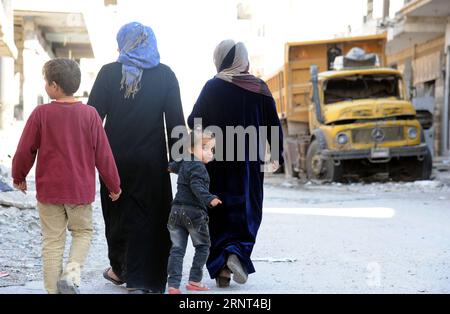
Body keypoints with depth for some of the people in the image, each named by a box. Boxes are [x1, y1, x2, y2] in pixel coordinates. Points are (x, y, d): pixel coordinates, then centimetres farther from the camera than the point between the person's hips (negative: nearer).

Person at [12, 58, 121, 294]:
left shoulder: (41, 113, -9)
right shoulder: (89, 114, -6)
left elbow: (25, 150, -3)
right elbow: (103, 154, -2)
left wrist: (18, 177, 16)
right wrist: (114, 185, 10)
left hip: (49, 189, 0)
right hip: (80, 189, 0)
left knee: (53, 240, 8)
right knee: (83, 232, 17)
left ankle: (53, 288, 11)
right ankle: (72, 273, -5)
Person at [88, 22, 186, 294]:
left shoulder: (109, 73, -3)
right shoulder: (165, 75, -2)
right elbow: (176, 120, -4)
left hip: (115, 158, 1)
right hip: (152, 160, -1)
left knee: (117, 212, 18)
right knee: (148, 216, 5)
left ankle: (120, 269, 34)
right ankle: (143, 279, 2)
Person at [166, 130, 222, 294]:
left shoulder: (183, 162, 16)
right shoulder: (198, 167, -12)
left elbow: (173, 166, 40)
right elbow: (196, 186, -27)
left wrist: (170, 167, 62)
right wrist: (209, 199, -39)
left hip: (176, 210, 7)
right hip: (194, 212, -7)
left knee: (177, 249, 5)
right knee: (203, 246, 10)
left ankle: (173, 284, -2)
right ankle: (194, 281, 7)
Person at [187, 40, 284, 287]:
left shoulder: (212, 87, -5)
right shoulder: (259, 88, -2)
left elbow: (193, 122, -1)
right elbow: (273, 124, 1)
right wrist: (276, 154, 13)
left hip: (216, 160, 0)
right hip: (249, 163, 0)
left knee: (217, 213, 8)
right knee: (246, 211, 10)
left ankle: (220, 268, 3)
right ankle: (237, 253, -13)